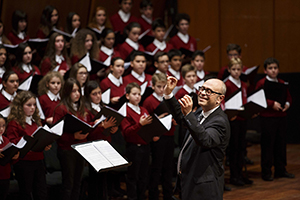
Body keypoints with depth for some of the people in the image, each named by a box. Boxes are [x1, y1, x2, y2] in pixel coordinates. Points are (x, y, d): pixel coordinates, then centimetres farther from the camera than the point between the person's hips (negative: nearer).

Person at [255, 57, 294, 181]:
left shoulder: (282, 83, 12)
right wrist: (272, 104, -21)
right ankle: (266, 172, 6)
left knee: (281, 144, 11)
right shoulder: (261, 83, -6)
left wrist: (287, 103, -2)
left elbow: (288, 96, 19)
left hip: (281, 117, 6)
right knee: (267, 145, -1)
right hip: (267, 118, -6)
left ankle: (281, 170, 21)